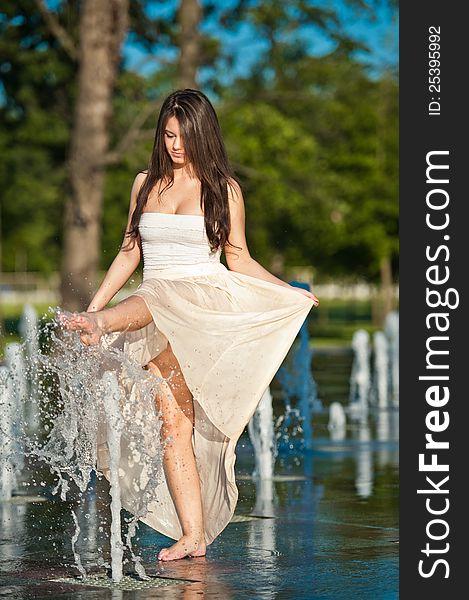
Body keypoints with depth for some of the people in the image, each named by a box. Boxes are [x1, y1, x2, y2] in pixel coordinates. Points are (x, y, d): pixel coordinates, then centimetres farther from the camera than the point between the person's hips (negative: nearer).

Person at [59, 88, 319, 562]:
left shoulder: (223, 189, 6)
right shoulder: (146, 184, 14)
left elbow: (239, 260, 10)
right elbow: (129, 253, 19)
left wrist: (289, 291, -1)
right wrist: (92, 304, 12)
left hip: (205, 302, -2)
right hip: (158, 326, 3)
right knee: (173, 421, -7)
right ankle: (193, 536, -9)